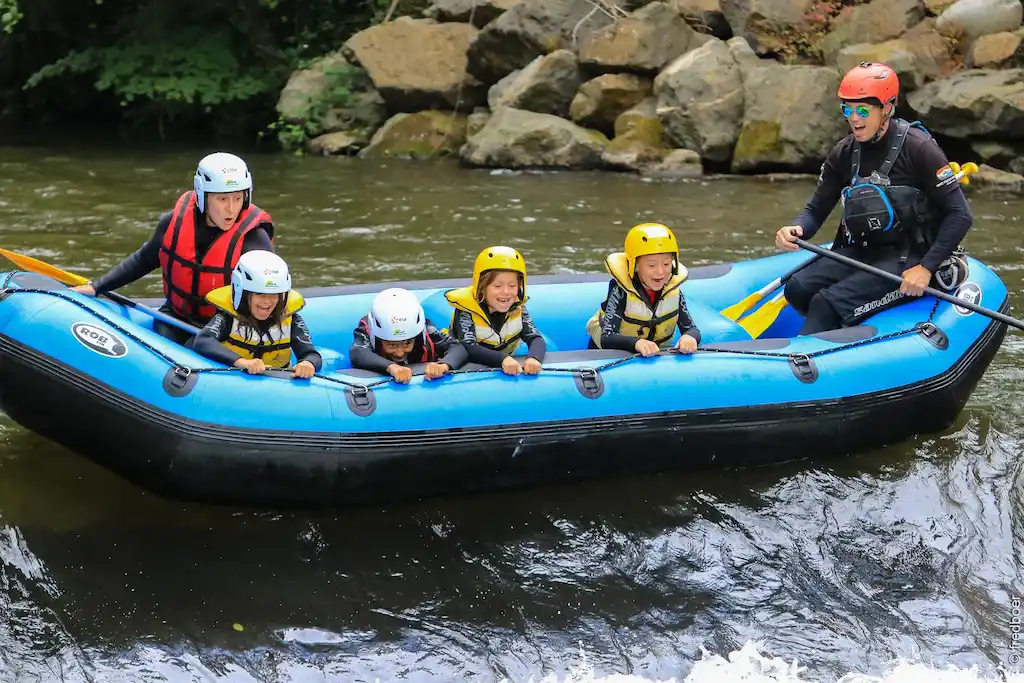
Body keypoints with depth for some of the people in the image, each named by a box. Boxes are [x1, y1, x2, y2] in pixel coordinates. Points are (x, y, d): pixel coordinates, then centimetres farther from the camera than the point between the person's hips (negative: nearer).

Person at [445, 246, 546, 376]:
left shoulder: (517, 308, -7)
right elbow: (468, 348, -31)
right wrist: (503, 359, -48)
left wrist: (533, 358, -41)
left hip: (509, 372, 2)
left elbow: (536, 339, -16)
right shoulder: (467, 310, -19)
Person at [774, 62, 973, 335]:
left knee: (828, 303, -26)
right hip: (859, 252, 6)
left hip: (907, 260, -6)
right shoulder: (844, 153, 5)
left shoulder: (918, 148, -13)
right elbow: (817, 209, 10)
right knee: (798, 289, -19)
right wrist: (796, 230, -15)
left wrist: (926, 268, -20)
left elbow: (960, 215, -13)